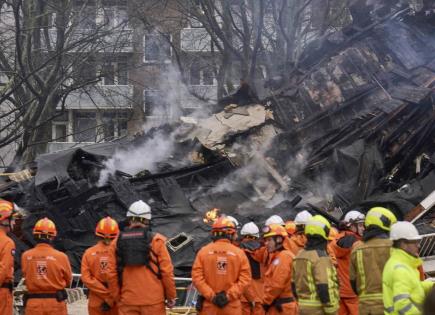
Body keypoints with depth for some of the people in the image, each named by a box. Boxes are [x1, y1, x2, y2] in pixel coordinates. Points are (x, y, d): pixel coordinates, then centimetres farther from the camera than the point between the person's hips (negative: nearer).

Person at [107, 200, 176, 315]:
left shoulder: (117, 243, 3)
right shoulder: (156, 240, -4)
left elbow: (111, 274, 2)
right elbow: (167, 271, -6)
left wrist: (116, 297, 13)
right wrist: (171, 296, 5)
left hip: (127, 302, 2)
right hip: (153, 300, -2)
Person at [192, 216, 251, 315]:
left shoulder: (203, 251, -1)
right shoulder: (239, 252, -2)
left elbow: (197, 277, -7)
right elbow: (245, 279, -8)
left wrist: (211, 295, -7)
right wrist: (229, 296, -8)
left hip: (209, 305, 1)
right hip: (232, 306, -1)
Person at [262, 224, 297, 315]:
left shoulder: (283, 257, -15)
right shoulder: (276, 256, 19)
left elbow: (277, 285, -20)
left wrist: (266, 301, -12)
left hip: (280, 307, -10)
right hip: (278, 306, 10)